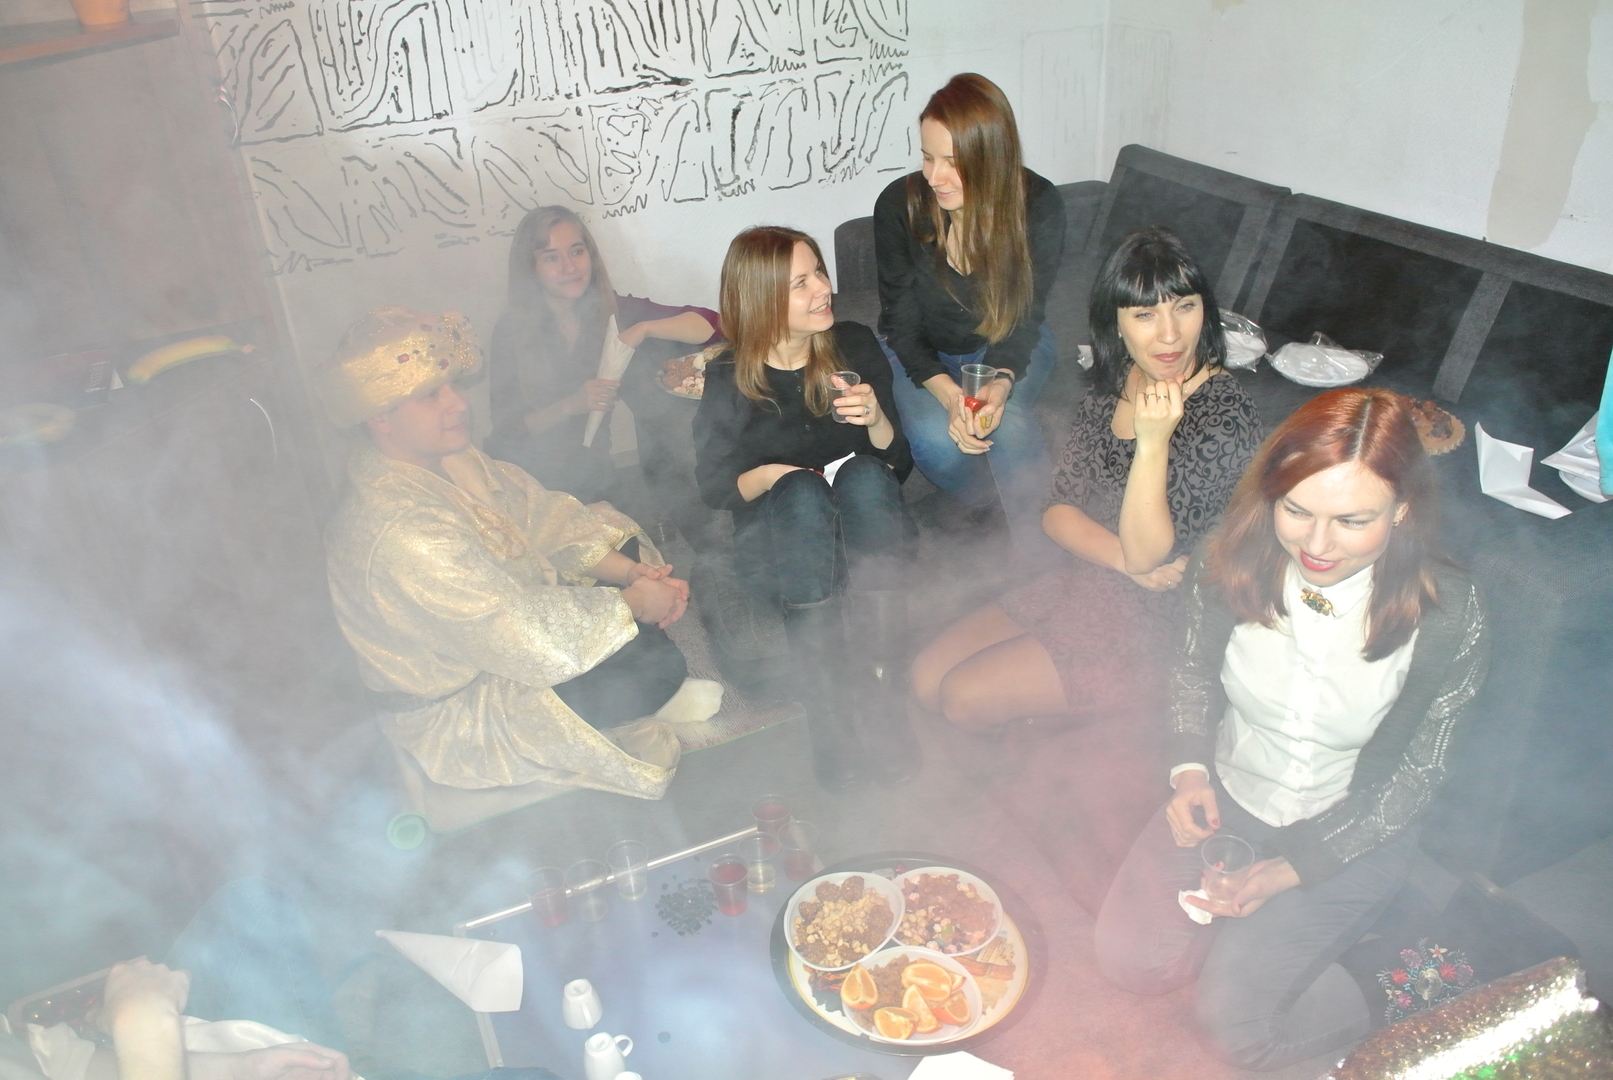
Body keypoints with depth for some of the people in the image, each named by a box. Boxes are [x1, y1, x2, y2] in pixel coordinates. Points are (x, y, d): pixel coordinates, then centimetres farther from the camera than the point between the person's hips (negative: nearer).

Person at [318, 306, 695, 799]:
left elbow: (545, 515, -1)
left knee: (637, 553, 2)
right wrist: (633, 602, -21)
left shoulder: (452, 461, -6)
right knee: (656, 666, -21)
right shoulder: (400, 531, -35)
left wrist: (631, 572, -17)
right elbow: (527, 636, -35)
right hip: (457, 709, -9)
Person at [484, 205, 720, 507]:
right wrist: (572, 405, -22)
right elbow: (507, 429, -8)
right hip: (525, 486, -2)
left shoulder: (615, 312, -1)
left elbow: (710, 324, -8)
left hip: (592, 479, 2)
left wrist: (644, 329, -23)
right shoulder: (511, 332, -6)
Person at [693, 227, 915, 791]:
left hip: (863, 527, 2)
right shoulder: (729, 379, -8)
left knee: (865, 474, -31)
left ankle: (883, 691, -32)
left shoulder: (855, 346, -3)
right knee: (802, 495, -35)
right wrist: (768, 476, -20)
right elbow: (713, 486, 1)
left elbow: (898, 464, -1)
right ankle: (826, 711, -32)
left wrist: (877, 419, -23)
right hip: (776, 539, -1)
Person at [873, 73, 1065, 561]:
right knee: (934, 437, -31)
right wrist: (948, 394, -33)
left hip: (1009, 346, 0)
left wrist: (1001, 381, -37)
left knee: (1008, 424, -33)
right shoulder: (899, 204, -22)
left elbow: (1023, 317, -15)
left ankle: (1037, 548, -13)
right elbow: (902, 323, -16)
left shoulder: (1039, 206, -21)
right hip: (922, 354, 0)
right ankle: (982, 499, 4)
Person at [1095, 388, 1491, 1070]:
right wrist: (1190, 770, -15)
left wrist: (1293, 869, -18)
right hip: (1225, 796, 3)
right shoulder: (1233, 563, -19)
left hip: (1350, 833, -3)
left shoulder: (1446, 617, -25)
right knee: (1130, 961, -7)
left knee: (1233, 1021, -12)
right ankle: (1245, 925, 19)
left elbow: (1415, 775, -13)